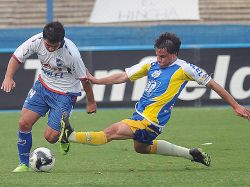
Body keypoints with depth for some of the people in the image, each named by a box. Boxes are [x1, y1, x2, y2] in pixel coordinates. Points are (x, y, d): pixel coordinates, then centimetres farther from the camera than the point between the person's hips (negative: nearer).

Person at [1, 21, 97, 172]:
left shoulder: (71, 54, -29)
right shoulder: (36, 41, -18)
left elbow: (84, 78, -15)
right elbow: (17, 58, -3)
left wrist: (91, 102, -3)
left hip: (65, 94, -4)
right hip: (43, 86, 4)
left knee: (50, 137, -10)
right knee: (24, 123, -8)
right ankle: (24, 164, 9)